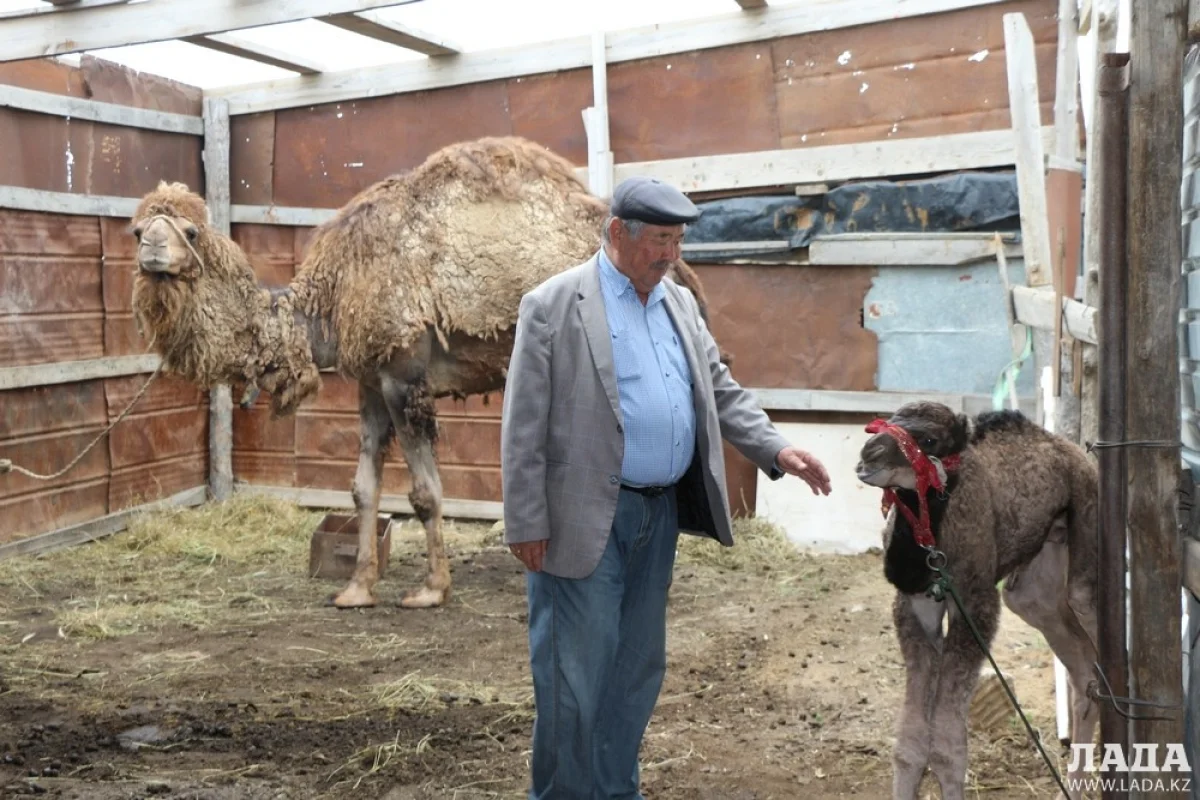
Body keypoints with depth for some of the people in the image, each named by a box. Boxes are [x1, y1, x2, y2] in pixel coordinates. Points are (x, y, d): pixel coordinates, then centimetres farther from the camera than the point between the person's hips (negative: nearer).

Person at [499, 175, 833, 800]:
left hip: (660, 514, 7)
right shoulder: (554, 305, -8)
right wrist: (527, 526, -11)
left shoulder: (680, 304, 12)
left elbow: (721, 391, 17)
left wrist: (777, 450, 2)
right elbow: (524, 426, -9)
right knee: (574, 674, -1)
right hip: (585, 520, -7)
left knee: (638, 668, 15)